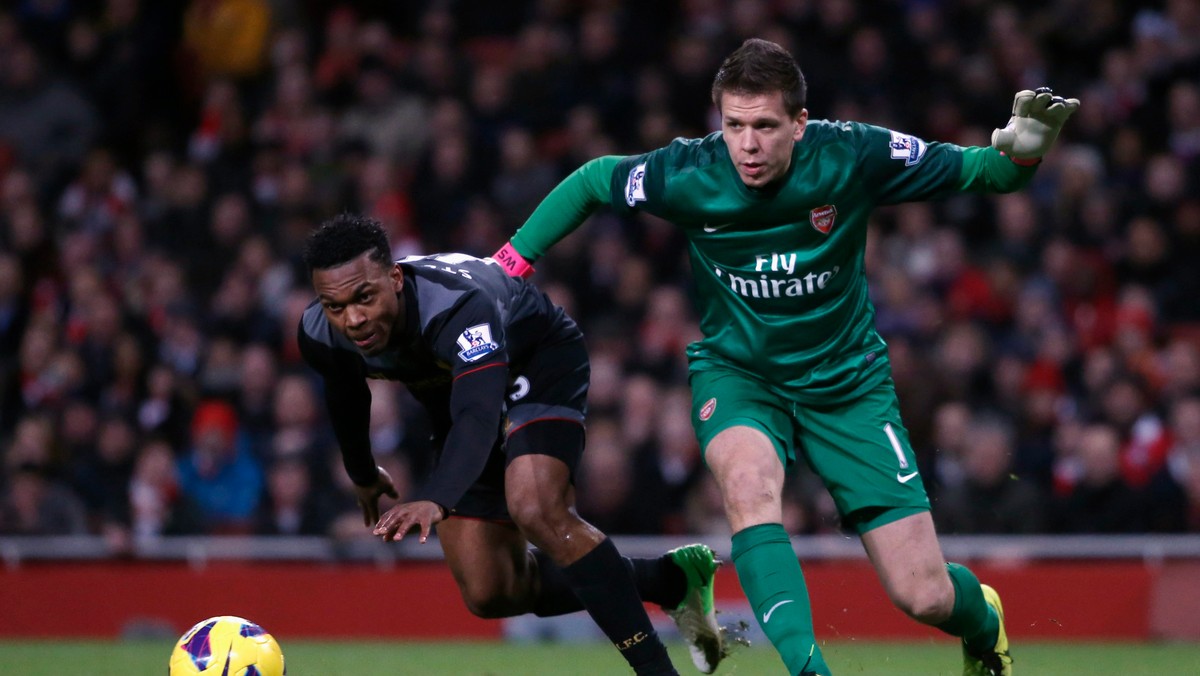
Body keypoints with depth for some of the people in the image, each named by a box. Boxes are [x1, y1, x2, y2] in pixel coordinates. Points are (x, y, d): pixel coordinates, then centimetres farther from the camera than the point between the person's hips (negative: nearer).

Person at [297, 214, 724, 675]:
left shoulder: (459, 305, -42)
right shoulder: (320, 337, -22)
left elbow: (479, 415, -56)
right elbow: (344, 396, 3)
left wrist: (435, 501, -72)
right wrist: (362, 475, 20)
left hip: (541, 363, -7)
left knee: (536, 509, -35)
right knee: (490, 594, -1)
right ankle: (672, 581, 14)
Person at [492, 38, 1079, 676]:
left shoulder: (850, 156, -21)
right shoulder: (687, 173, -20)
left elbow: (971, 171, -10)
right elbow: (589, 183, 0)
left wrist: (1021, 151, -31)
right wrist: (512, 261, -1)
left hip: (846, 379, 0)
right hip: (736, 373, 0)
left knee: (924, 597, -3)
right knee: (749, 482, -38)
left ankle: (981, 618, 34)